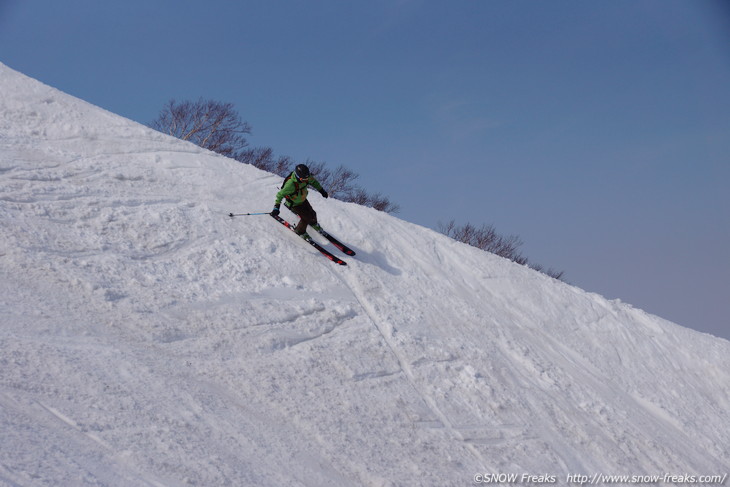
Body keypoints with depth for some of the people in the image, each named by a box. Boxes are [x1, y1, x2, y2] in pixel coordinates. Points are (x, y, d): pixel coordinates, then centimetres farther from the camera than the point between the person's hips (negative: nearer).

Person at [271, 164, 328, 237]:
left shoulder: (306, 177, -23)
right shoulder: (290, 184, -42)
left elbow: (313, 181, 0)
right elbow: (280, 194, -34)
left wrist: (321, 190, 8)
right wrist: (276, 207, -41)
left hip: (303, 200, 6)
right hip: (294, 204, -6)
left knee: (312, 213, 16)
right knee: (306, 218, -6)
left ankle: (313, 223, 51)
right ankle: (299, 232, 22)